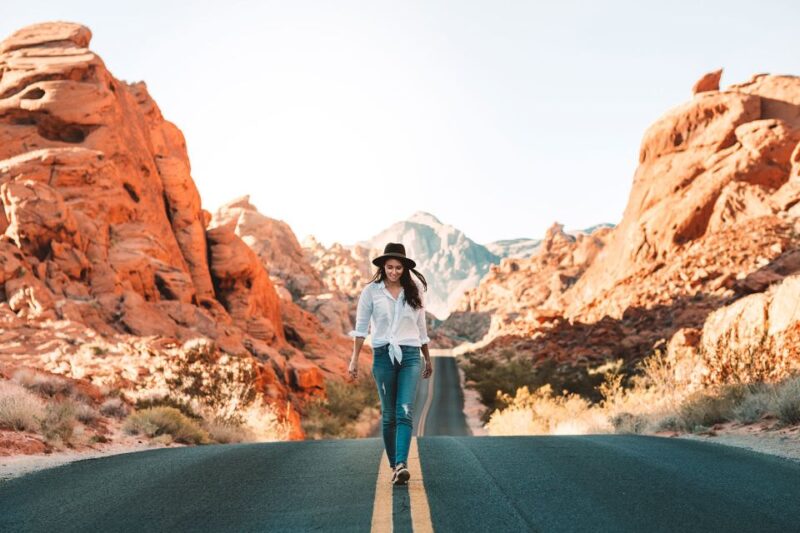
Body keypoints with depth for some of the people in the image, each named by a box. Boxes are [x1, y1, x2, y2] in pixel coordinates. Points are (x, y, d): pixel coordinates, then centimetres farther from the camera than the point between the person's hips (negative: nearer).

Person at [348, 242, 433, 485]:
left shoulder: (413, 292, 9)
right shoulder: (371, 291, 2)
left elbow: (421, 328, 17)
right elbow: (361, 327, 3)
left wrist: (428, 360, 22)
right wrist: (354, 359, -3)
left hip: (410, 356, 1)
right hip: (383, 355, -1)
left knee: (405, 411, -15)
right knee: (388, 414, 4)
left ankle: (402, 464, -23)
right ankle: (394, 466, 14)